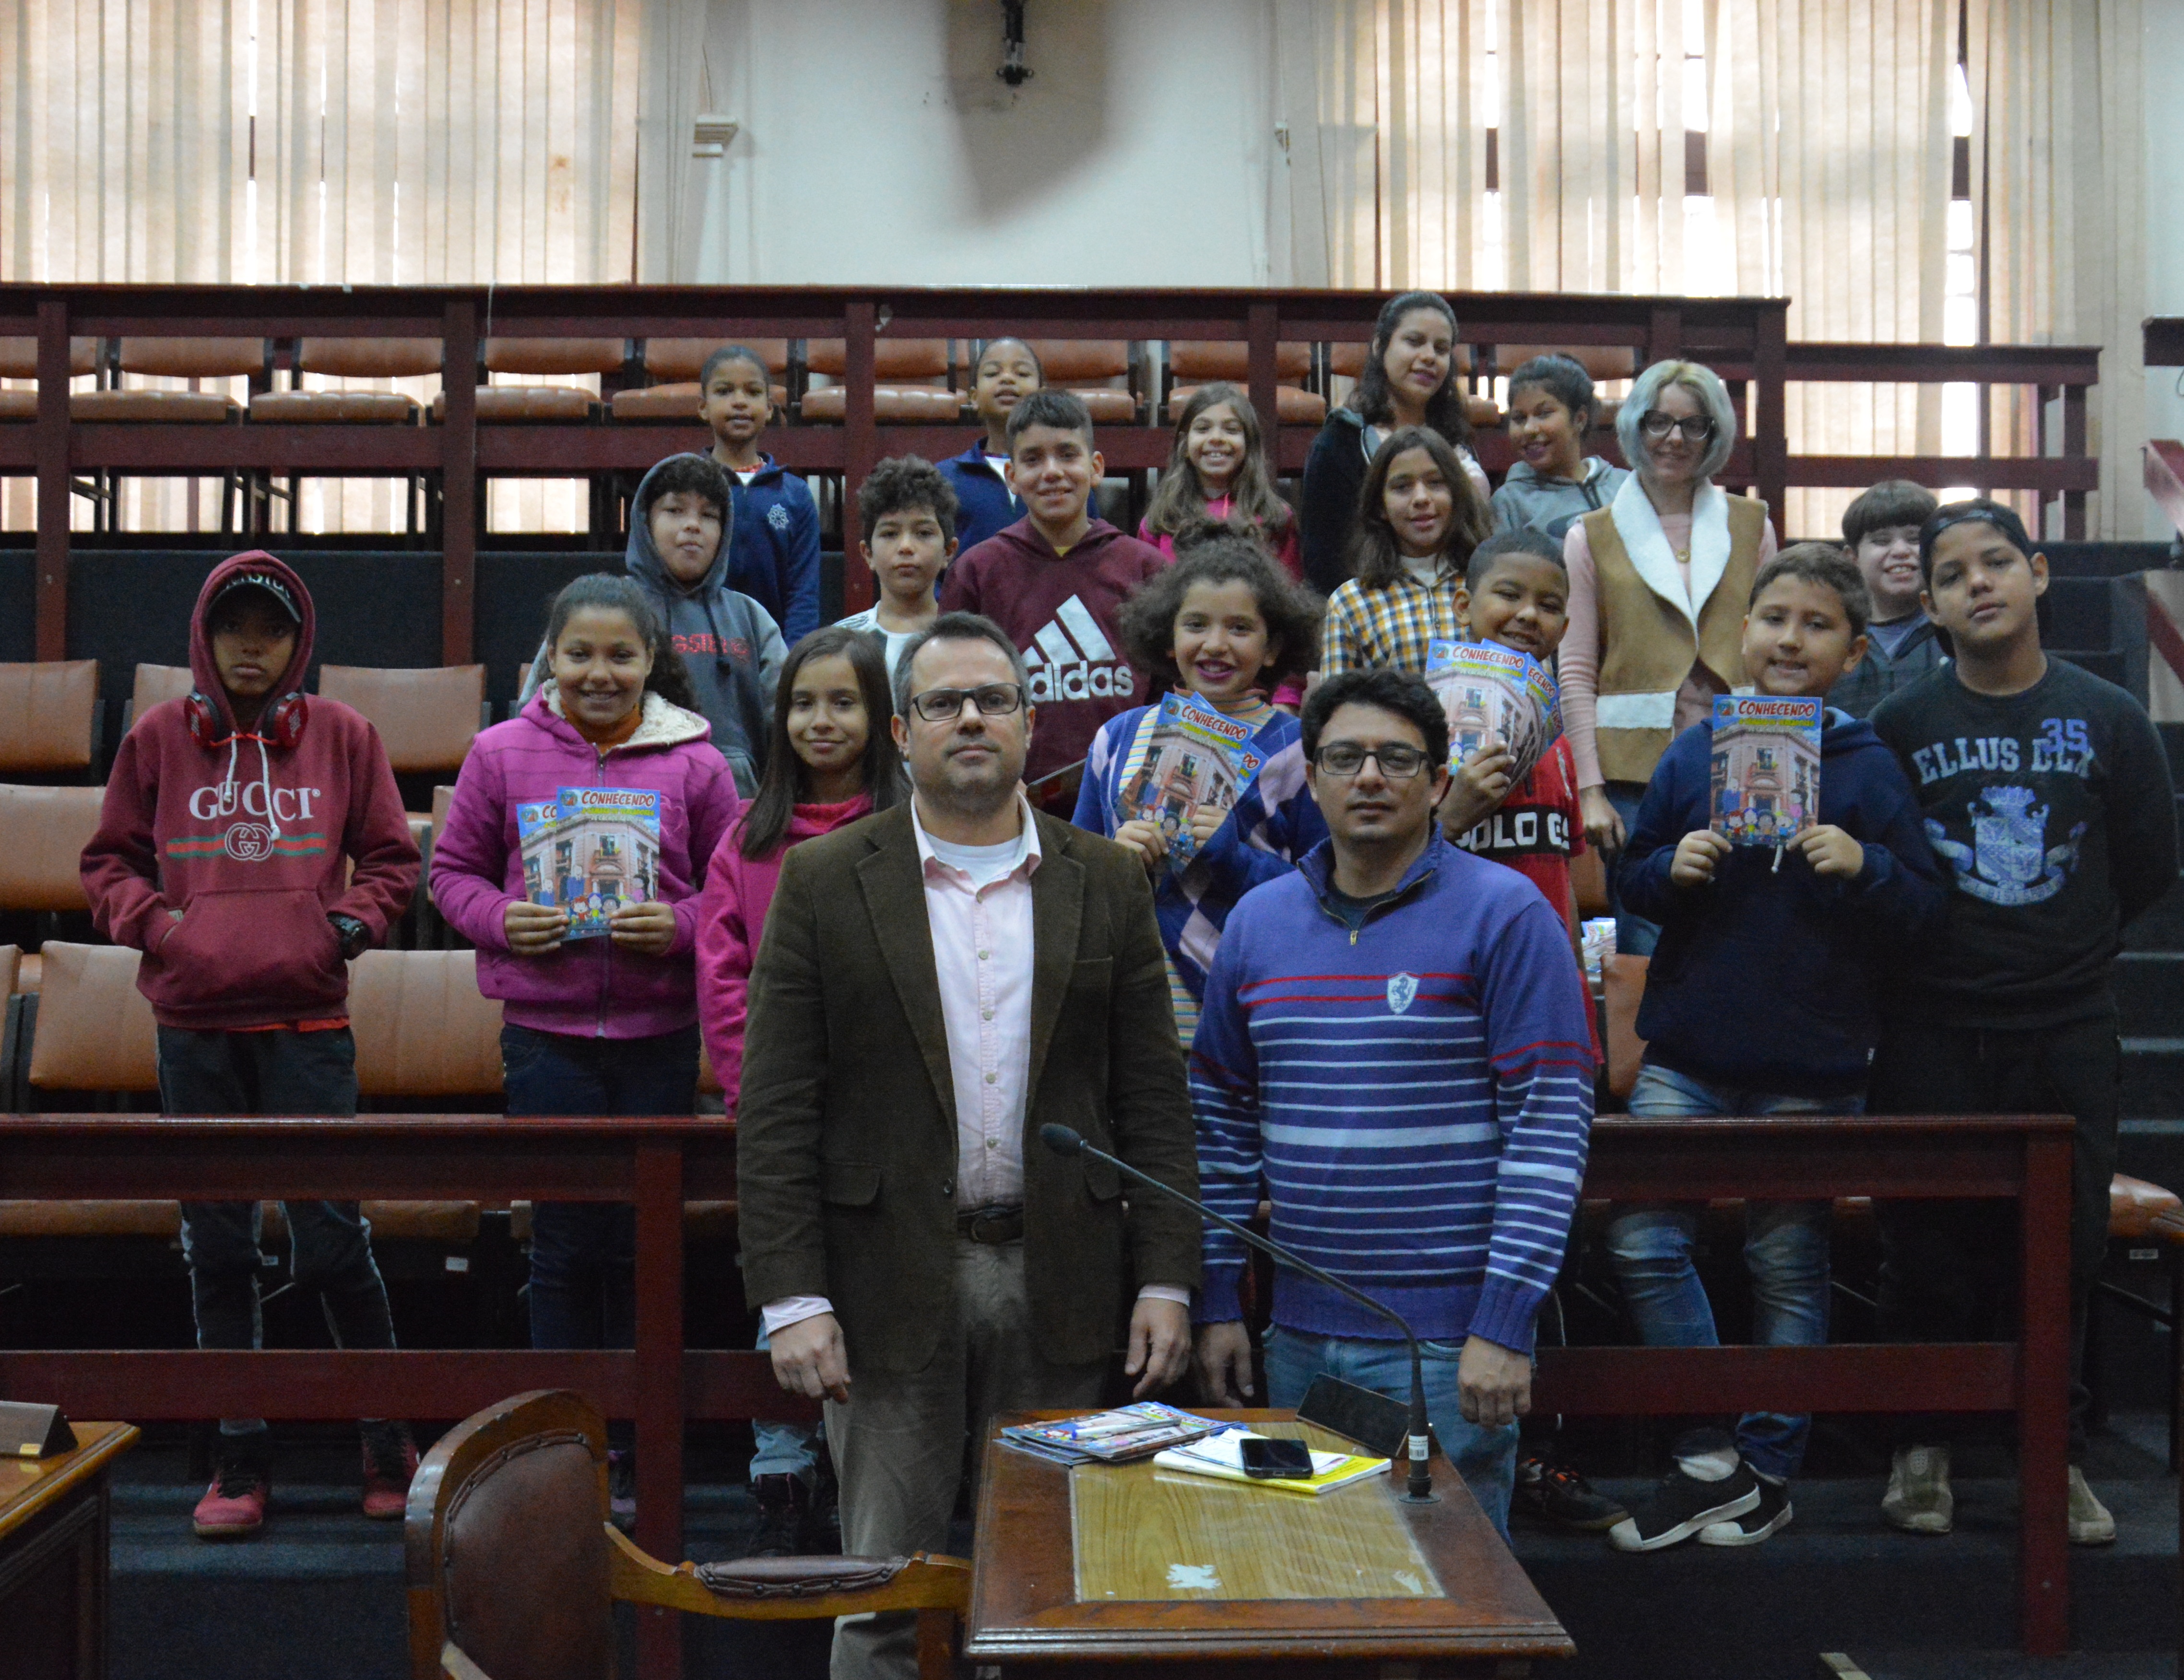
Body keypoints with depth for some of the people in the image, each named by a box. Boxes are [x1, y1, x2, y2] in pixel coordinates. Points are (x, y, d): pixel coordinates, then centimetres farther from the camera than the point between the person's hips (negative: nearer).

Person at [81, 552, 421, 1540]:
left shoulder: (341, 736, 4)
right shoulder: (160, 738, 7)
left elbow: (391, 859, 10)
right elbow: (109, 861, 13)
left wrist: (349, 923, -6)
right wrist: (149, 921, -4)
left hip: (307, 1022, -2)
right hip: (193, 1024, 2)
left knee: (331, 1242, -3)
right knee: (217, 1248, 8)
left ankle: (389, 1443, 16)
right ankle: (242, 1459, 19)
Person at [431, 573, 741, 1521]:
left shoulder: (694, 763, 1)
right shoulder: (502, 754, 3)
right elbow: (453, 872, 9)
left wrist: (678, 926, -15)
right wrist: (501, 920, -10)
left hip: (660, 1034, 0)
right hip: (545, 1030, 0)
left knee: (644, 1245, 8)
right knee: (564, 1243, 4)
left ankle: (638, 1457, 22)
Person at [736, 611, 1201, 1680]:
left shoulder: (1106, 881, 6)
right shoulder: (824, 883, 0)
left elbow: (1152, 1098, 6)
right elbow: (776, 1111, -3)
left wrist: (1165, 1279, 0)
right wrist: (791, 1298, -10)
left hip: (1058, 1287, 2)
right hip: (892, 1288, -2)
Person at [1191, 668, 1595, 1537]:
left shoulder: (1503, 913, -7)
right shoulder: (1258, 921, 8)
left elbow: (1552, 1124, -11)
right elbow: (1222, 1121, 12)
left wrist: (1504, 1324, -15)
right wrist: (1217, 1303, 8)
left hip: (1452, 1339, -5)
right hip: (1298, 1335, 5)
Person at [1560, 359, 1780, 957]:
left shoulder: (1751, 526, 12)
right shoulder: (1594, 537, 7)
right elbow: (1577, 673, 3)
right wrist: (1590, 790, -5)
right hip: (1636, 776, -1)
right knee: (1646, 952, -1)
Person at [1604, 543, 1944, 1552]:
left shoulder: (1869, 768, -1)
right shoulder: (1693, 754, 5)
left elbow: (1922, 910, -1)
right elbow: (1631, 879, 11)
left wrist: (1862, 867, -20)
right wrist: (1671, 868, -10)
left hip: (1812, 1066, -2)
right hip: (1687, 1055, 2)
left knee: (1790, 1269, 8)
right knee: (1642, 1241, -7)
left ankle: (1768, 1472, 23)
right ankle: (1712, 1455, 6)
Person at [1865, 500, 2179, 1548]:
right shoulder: (1901, 724, 0)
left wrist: (2067, 947, 9)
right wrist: (1932, 949, 2)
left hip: (2068, 1030, 1)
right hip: (1934, 1030, -1)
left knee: (2066, 1246, 5)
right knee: (1930, 1246, 4)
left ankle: (2056, 1452, 19)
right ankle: (1923, 1449, 17)